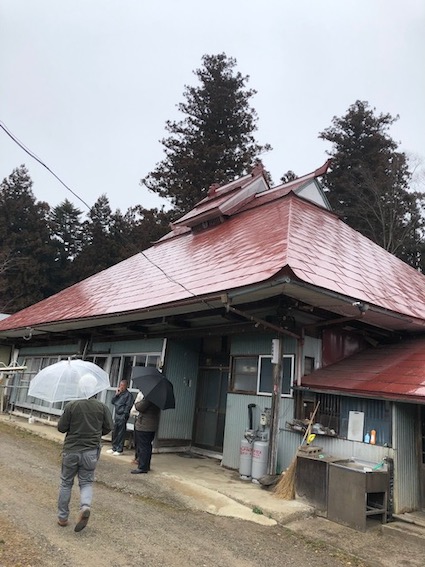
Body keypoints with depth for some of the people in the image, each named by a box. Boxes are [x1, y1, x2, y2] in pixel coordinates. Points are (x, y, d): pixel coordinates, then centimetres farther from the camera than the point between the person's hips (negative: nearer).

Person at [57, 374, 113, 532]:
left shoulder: (71, 406, -12)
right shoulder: (102, 407, -7)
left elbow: (61, 428, -7)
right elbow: (108, 427, -1)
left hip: (71, 450, -1)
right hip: (91, 452, 1)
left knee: (66, 483, 16)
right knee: (86, 482, 14)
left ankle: (62, 517, 24)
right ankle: (85, 506, -11)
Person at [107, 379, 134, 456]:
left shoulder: (129, 394, -7)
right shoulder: (119, 393, 14)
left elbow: (128, 406, -11)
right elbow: (112, 402, 10)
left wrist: (125, 415, -16)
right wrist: (116, 394, -2)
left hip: (122, 416, -7)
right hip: (116, 415, 7)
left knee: (121, 433, -2)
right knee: (114, 432, 12)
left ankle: (120, 450, 5)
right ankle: (114, 448, 23)